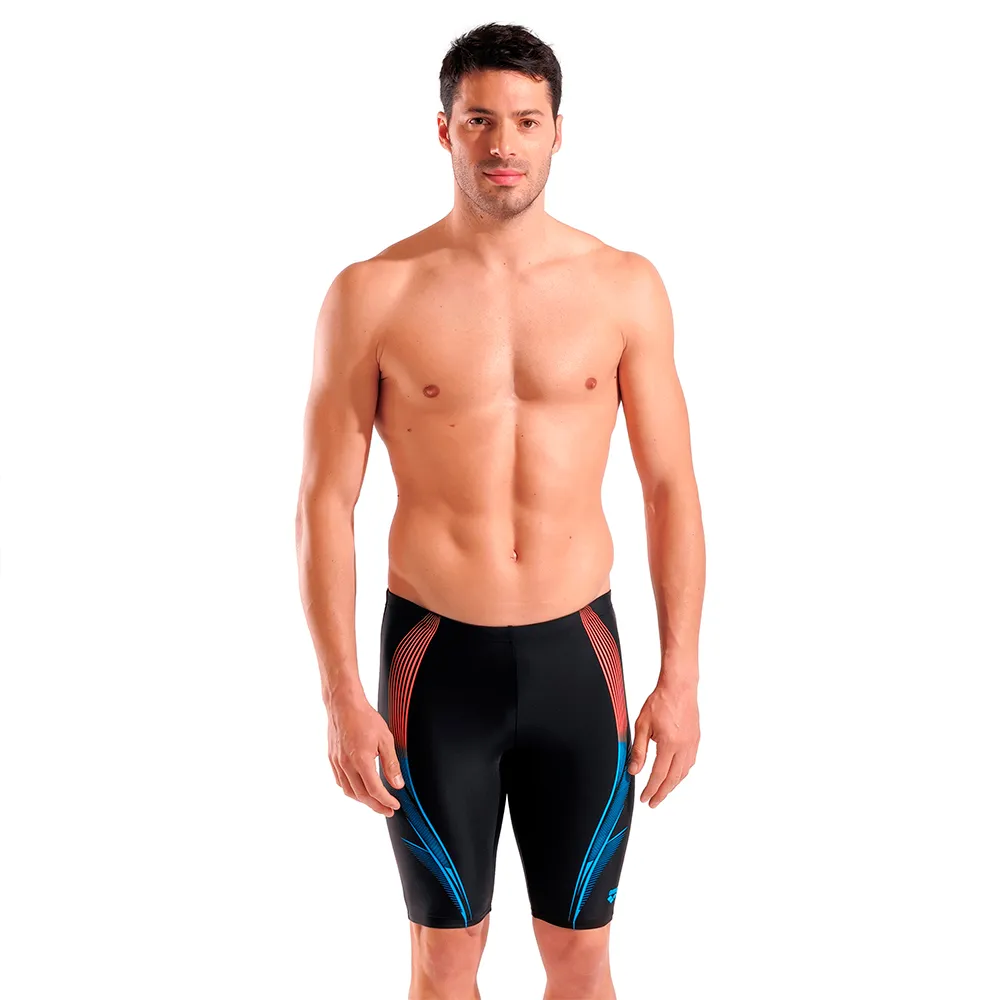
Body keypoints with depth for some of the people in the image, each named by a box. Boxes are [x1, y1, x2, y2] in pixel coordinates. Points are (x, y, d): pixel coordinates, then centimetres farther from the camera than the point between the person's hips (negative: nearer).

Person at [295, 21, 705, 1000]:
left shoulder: (625, 287, -1)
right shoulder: (372, 294, -5)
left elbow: (670, 488, 2)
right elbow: (326, 501, -4)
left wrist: (681, 674, -1)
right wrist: (342, 696, -8)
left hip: (577, 655, 2)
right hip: (435, 659, -1)